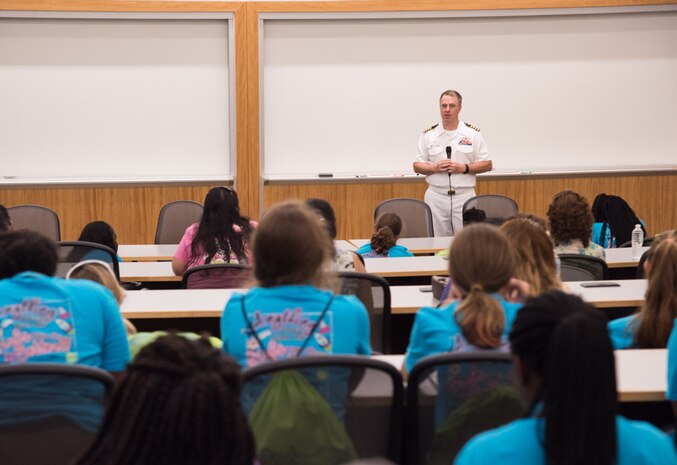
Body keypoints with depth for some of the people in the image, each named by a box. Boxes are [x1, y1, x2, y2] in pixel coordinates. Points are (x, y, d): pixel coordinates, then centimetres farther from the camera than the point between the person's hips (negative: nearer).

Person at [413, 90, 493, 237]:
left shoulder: (473, 134, 3)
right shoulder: (428, 135, 6)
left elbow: (487, 165, 4)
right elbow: (417, 166, 8)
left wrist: (464, 168, -11)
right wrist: (435, 168, -11)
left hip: (464, 197, -1)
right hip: (436, 196, 1)